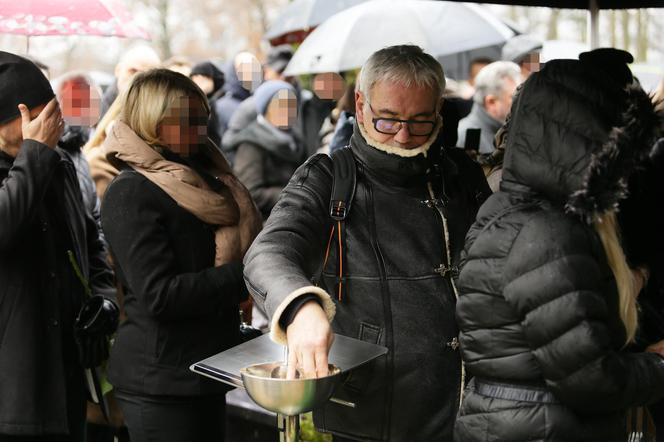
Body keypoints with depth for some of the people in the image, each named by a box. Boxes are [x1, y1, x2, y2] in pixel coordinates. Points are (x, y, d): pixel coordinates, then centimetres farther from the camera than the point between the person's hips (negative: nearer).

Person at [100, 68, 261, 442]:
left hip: (204, 372, 8)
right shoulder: (131, 195, -14)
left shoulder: (198, 181, 12)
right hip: (160, 383, -8)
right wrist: (243, 275, -18)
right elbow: (158, 295, -22)